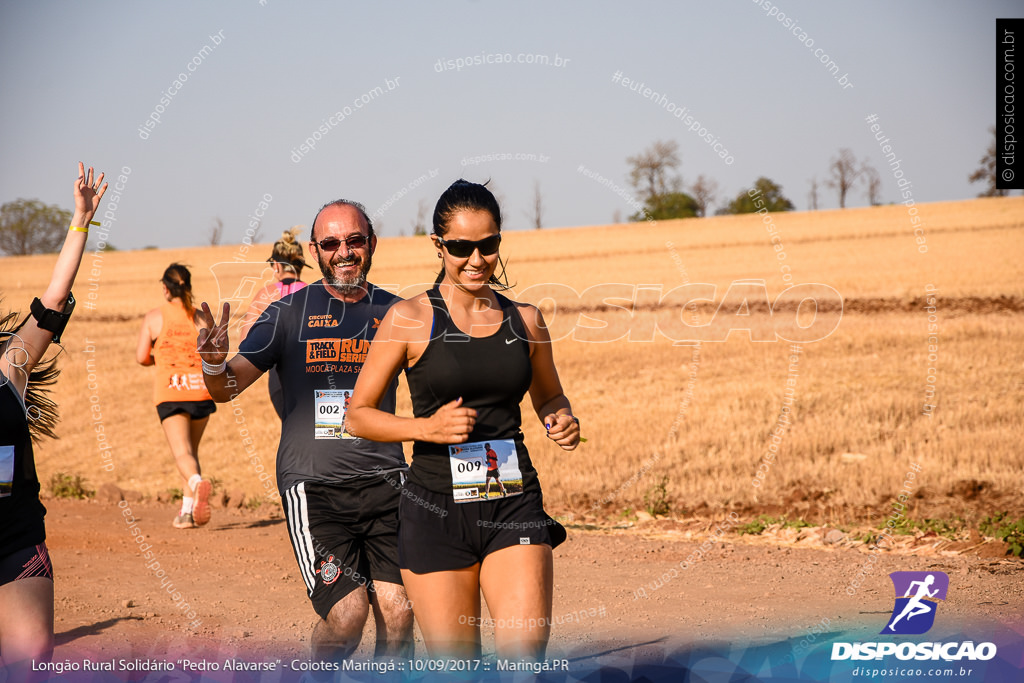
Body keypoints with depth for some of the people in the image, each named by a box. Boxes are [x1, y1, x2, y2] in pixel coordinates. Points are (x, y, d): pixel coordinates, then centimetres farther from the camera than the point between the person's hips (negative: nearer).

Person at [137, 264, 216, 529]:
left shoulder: (154, 317, 1)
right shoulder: (200, 318, 5)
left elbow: (141, 357, 2)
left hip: (169, 390, -3)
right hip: (201, 388, 3)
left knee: (182, 452, -8)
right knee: (192, 450, 18)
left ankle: (198, 483, -40)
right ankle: (187, 511, 18)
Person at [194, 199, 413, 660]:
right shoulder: (289, 314, 4)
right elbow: (227, 389, -3)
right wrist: (215, 365, -25)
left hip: (384, 479, 2)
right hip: (313, 484, -2)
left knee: (397, 613, -8)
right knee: (346, 614, -14)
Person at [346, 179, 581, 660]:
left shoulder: (525, 320, 8)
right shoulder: (409, 320, -2)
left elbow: (549, 397, 25)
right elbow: (358, 415, 0)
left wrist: (563, 421, 2)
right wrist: (427, 427, -16)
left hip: (514, 507, 2)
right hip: (436, 510, -2)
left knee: (525, 656, -15)